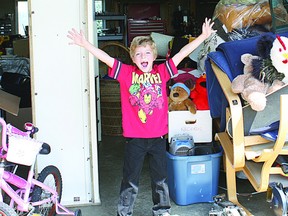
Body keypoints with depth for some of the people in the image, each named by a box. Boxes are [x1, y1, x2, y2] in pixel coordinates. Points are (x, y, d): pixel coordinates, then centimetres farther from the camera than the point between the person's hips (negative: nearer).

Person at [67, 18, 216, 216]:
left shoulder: (162, 71, -1)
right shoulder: (127, 73, -4)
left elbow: (182, 53, -5)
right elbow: (106, 58, -10)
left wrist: (203, 36, -9)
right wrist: (85, 44, -19)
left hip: (158, 136, 2)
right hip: (135, 138, -2)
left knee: (161, 178, 17)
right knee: (130, 180, 10)